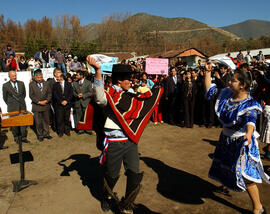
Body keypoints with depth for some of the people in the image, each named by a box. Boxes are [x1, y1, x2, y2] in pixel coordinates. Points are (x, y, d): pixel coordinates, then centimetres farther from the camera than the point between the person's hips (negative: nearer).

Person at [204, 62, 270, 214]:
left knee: (245, 174, -6)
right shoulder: (227, 95, -3)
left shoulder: (249, 104, -23)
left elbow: (250, 120, -41)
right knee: (226, 167, 26)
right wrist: (208, 72, 1)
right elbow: (210, 89, 7)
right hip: (226, 139, 7)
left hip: (241, 142, -7)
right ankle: (227, 184, 55)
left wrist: (248, 134, -62)